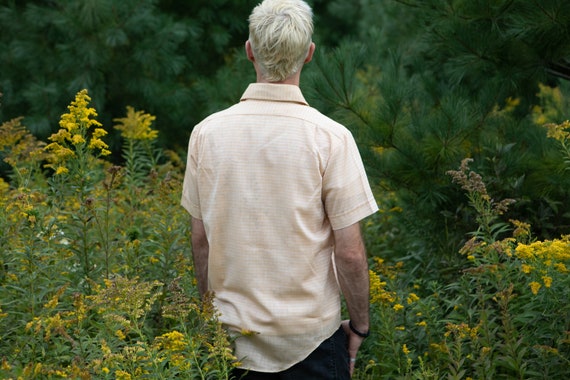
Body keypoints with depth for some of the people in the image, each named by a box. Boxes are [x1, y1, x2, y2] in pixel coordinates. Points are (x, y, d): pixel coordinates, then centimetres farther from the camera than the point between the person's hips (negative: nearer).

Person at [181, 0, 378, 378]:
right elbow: (349, 252, -12)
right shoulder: (330, 138, -14)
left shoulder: (207, 133, -4)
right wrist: (359, 325, 2)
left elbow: (201, 239, 3)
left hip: (234, 333, 3)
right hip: (310, 333, -3)